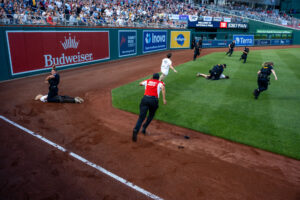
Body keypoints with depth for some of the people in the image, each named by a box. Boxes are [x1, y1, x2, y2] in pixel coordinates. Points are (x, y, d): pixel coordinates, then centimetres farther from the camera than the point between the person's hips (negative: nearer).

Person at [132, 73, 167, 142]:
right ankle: (144, 128, 12)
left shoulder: (147, 81, 23)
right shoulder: (160, 83, 14)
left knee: (141, 116, -7)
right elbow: (163, 88, -8)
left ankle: (136, 130, -28)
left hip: (145, 99, 2)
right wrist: (164, 99, -14)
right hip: (154, 100, -1)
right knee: (151, 115, 22)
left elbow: (140, 83, 40)